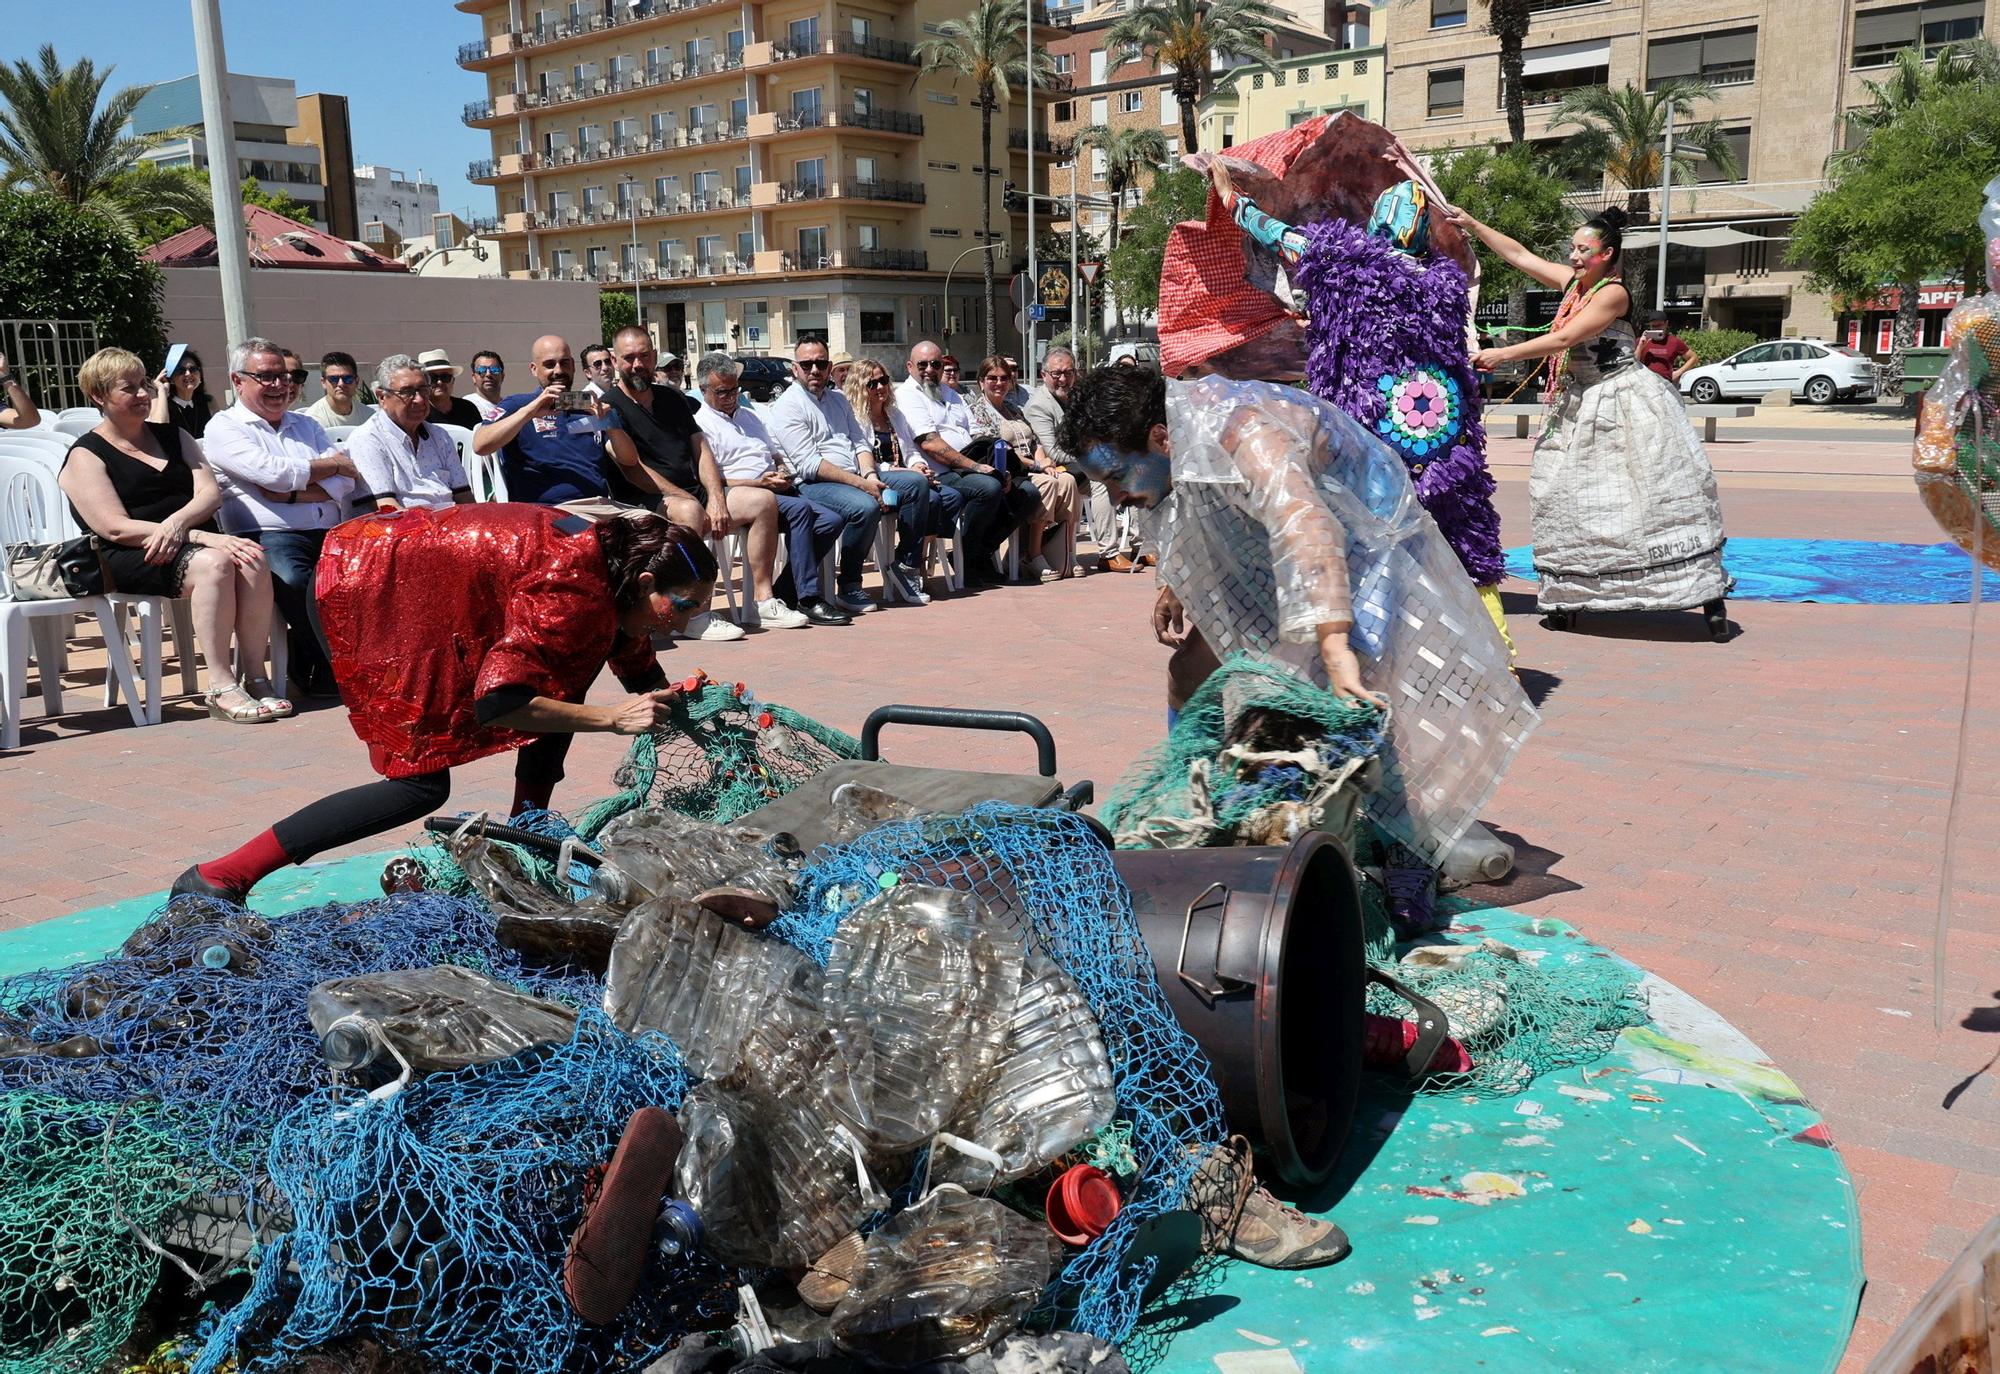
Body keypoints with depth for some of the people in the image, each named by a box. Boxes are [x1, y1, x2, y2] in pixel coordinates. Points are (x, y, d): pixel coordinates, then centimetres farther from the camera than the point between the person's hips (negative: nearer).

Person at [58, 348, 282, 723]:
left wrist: (178, 521, -16)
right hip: (132, 560, -5)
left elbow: (211, 492, 8)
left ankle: (255, 678, -28)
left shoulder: (171, 435, 21)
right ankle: (221, 687, -35)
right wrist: (200, 537, -20)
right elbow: (116, 528, -10)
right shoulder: (86, 456, 4)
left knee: (252, 559, -30)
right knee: (214, 562, -36)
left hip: (195, 540, 5)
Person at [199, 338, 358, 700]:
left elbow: (344, 483, 11)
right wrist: (333, 464, 5)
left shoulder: (305, 425, 26)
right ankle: (323, 670, -14)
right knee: (294, 581, -37)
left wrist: (287, 493, -5)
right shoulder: (224, 428, 9)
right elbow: (273, 472, -9)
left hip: (329, 533, 5)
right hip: (270, 535, -4)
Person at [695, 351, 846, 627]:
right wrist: (760, 483, -16)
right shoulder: (700, 424, 0)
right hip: (739, 497, -8)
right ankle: (809, 599, -30)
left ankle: (780, 594, -11)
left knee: (832, 520, -13)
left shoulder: (748, 415, 27)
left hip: (775, 491, 8)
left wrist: (783, 473, 6)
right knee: (800, 509, -32)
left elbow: (777, 454, 32)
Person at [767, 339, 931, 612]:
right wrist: (861, 484, -21)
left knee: (918, 482, -4)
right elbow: (809, 464, -15)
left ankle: (903, 566, 0)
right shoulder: (787, 406, -5)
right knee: (866, 506, -35)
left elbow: (860, 443, 17)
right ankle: (848, 587, -20)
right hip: (813, 485, -8)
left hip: (856, 478, 8)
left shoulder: (838, 399, 20)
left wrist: (870, 475, -6)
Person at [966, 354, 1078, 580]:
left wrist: (1043, 461, -3)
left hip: (1032, 470, 7)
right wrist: (1034, 464, -12)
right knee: (1047, 484, -32)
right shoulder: (976, 409, 0)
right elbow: (994, 449, -11)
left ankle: (1067, 556, -21)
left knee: (1067, 481, -21)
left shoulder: (1013, 408, 25)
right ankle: (1032, 558, -30)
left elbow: (1034, 441, 21)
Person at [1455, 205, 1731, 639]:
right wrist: (1470, 223, 11)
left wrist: (1503, 354, -21)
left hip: (1624, 405, -8)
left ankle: (1710, 595, -4)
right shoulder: (1573, 281, 7)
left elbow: (1564, 339, -23)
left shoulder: (1612, 293, -16)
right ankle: (1569, 596, 14)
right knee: (1564, 496, 6)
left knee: (1660, 496, -8)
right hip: (1582, 407, 8)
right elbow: (1518, 254, 12)